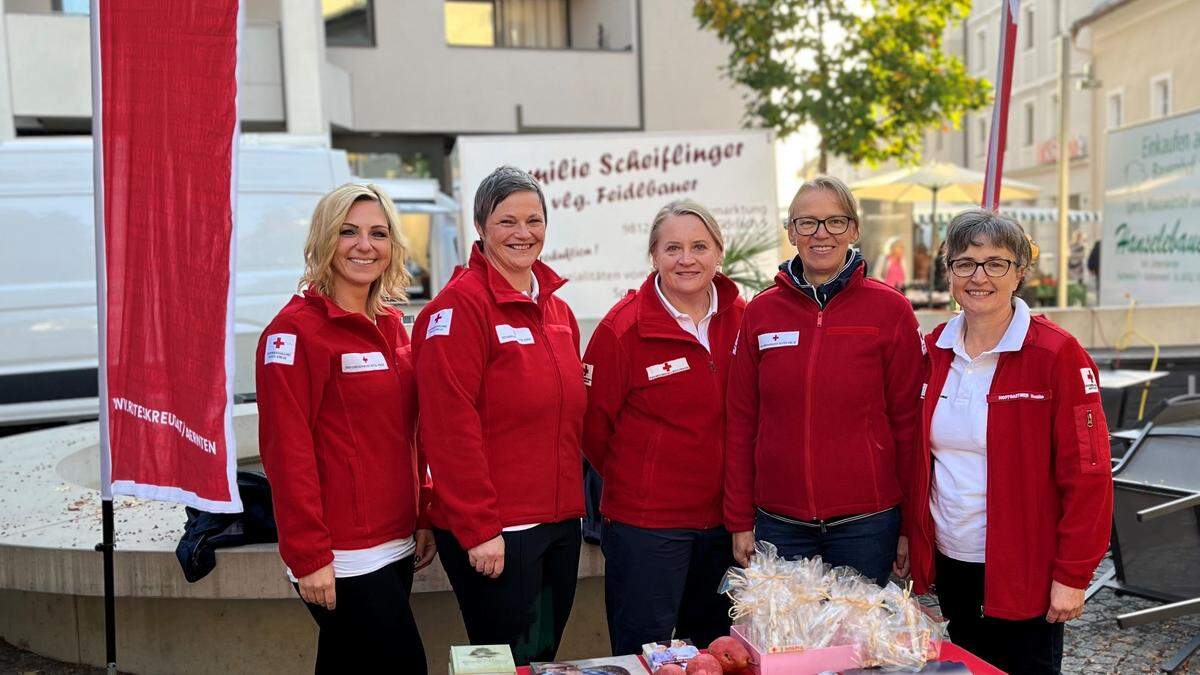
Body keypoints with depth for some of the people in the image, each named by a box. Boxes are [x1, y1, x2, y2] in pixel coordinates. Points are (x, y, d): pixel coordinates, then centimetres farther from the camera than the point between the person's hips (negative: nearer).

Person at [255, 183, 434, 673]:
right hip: (341, 560, -7)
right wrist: (309, 558, -17)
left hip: (395, 547, 7)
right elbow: (287, 452, -16)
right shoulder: (296, 330, -12)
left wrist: (423, 518, 12)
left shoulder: (391, 325, 11)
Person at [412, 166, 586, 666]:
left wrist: (572, 502, 12)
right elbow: (451, 426, -18)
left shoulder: (557, 308, 11)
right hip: (494, 531, -7)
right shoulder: (461, 304, -13)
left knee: (546, 653, 17)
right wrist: (479, 529, -19)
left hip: (560, 522, 8)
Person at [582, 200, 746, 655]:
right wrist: (635, 480, 4)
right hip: (645, 522, -5)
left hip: (723, 517, 5)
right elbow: (592, 425, -7)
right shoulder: (623, 327, -14)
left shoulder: (739, 317, 0)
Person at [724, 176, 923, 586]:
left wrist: (911, 525, -2)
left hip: (866, 522, -2)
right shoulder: (761, 312, 3)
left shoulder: (890, 310, -3)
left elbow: (908, 421, -1)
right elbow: (741, 422, 5)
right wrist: (740, 521, 3)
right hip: (779, 520, 2)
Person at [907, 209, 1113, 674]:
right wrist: (915, 543, 7)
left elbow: (1087, 475, -13)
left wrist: (1073, 575, -14)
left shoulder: (1056, 354, -12)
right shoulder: (935, 350, 3)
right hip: (949, 561, 5)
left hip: (1024, 571, -5)